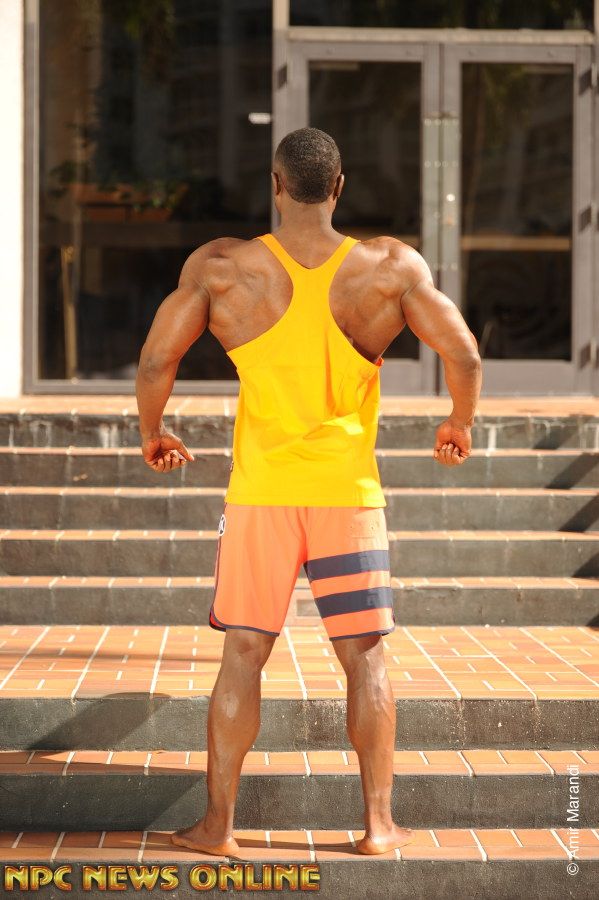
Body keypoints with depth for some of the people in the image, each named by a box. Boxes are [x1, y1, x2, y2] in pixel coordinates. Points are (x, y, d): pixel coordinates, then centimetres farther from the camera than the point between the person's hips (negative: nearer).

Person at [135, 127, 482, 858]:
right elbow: (463, 354, -5)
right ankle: (378, 823, 13)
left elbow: (156, 360, -6)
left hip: (260, 492, 0)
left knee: (243, 656, 7)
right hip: (347, 492, 0)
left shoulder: (221, 266, -4)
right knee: (365, 659, 10)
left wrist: (151, 433, 12)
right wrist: (460, 423, 15)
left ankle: (217, 824, 11)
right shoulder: (390, 267, -3)